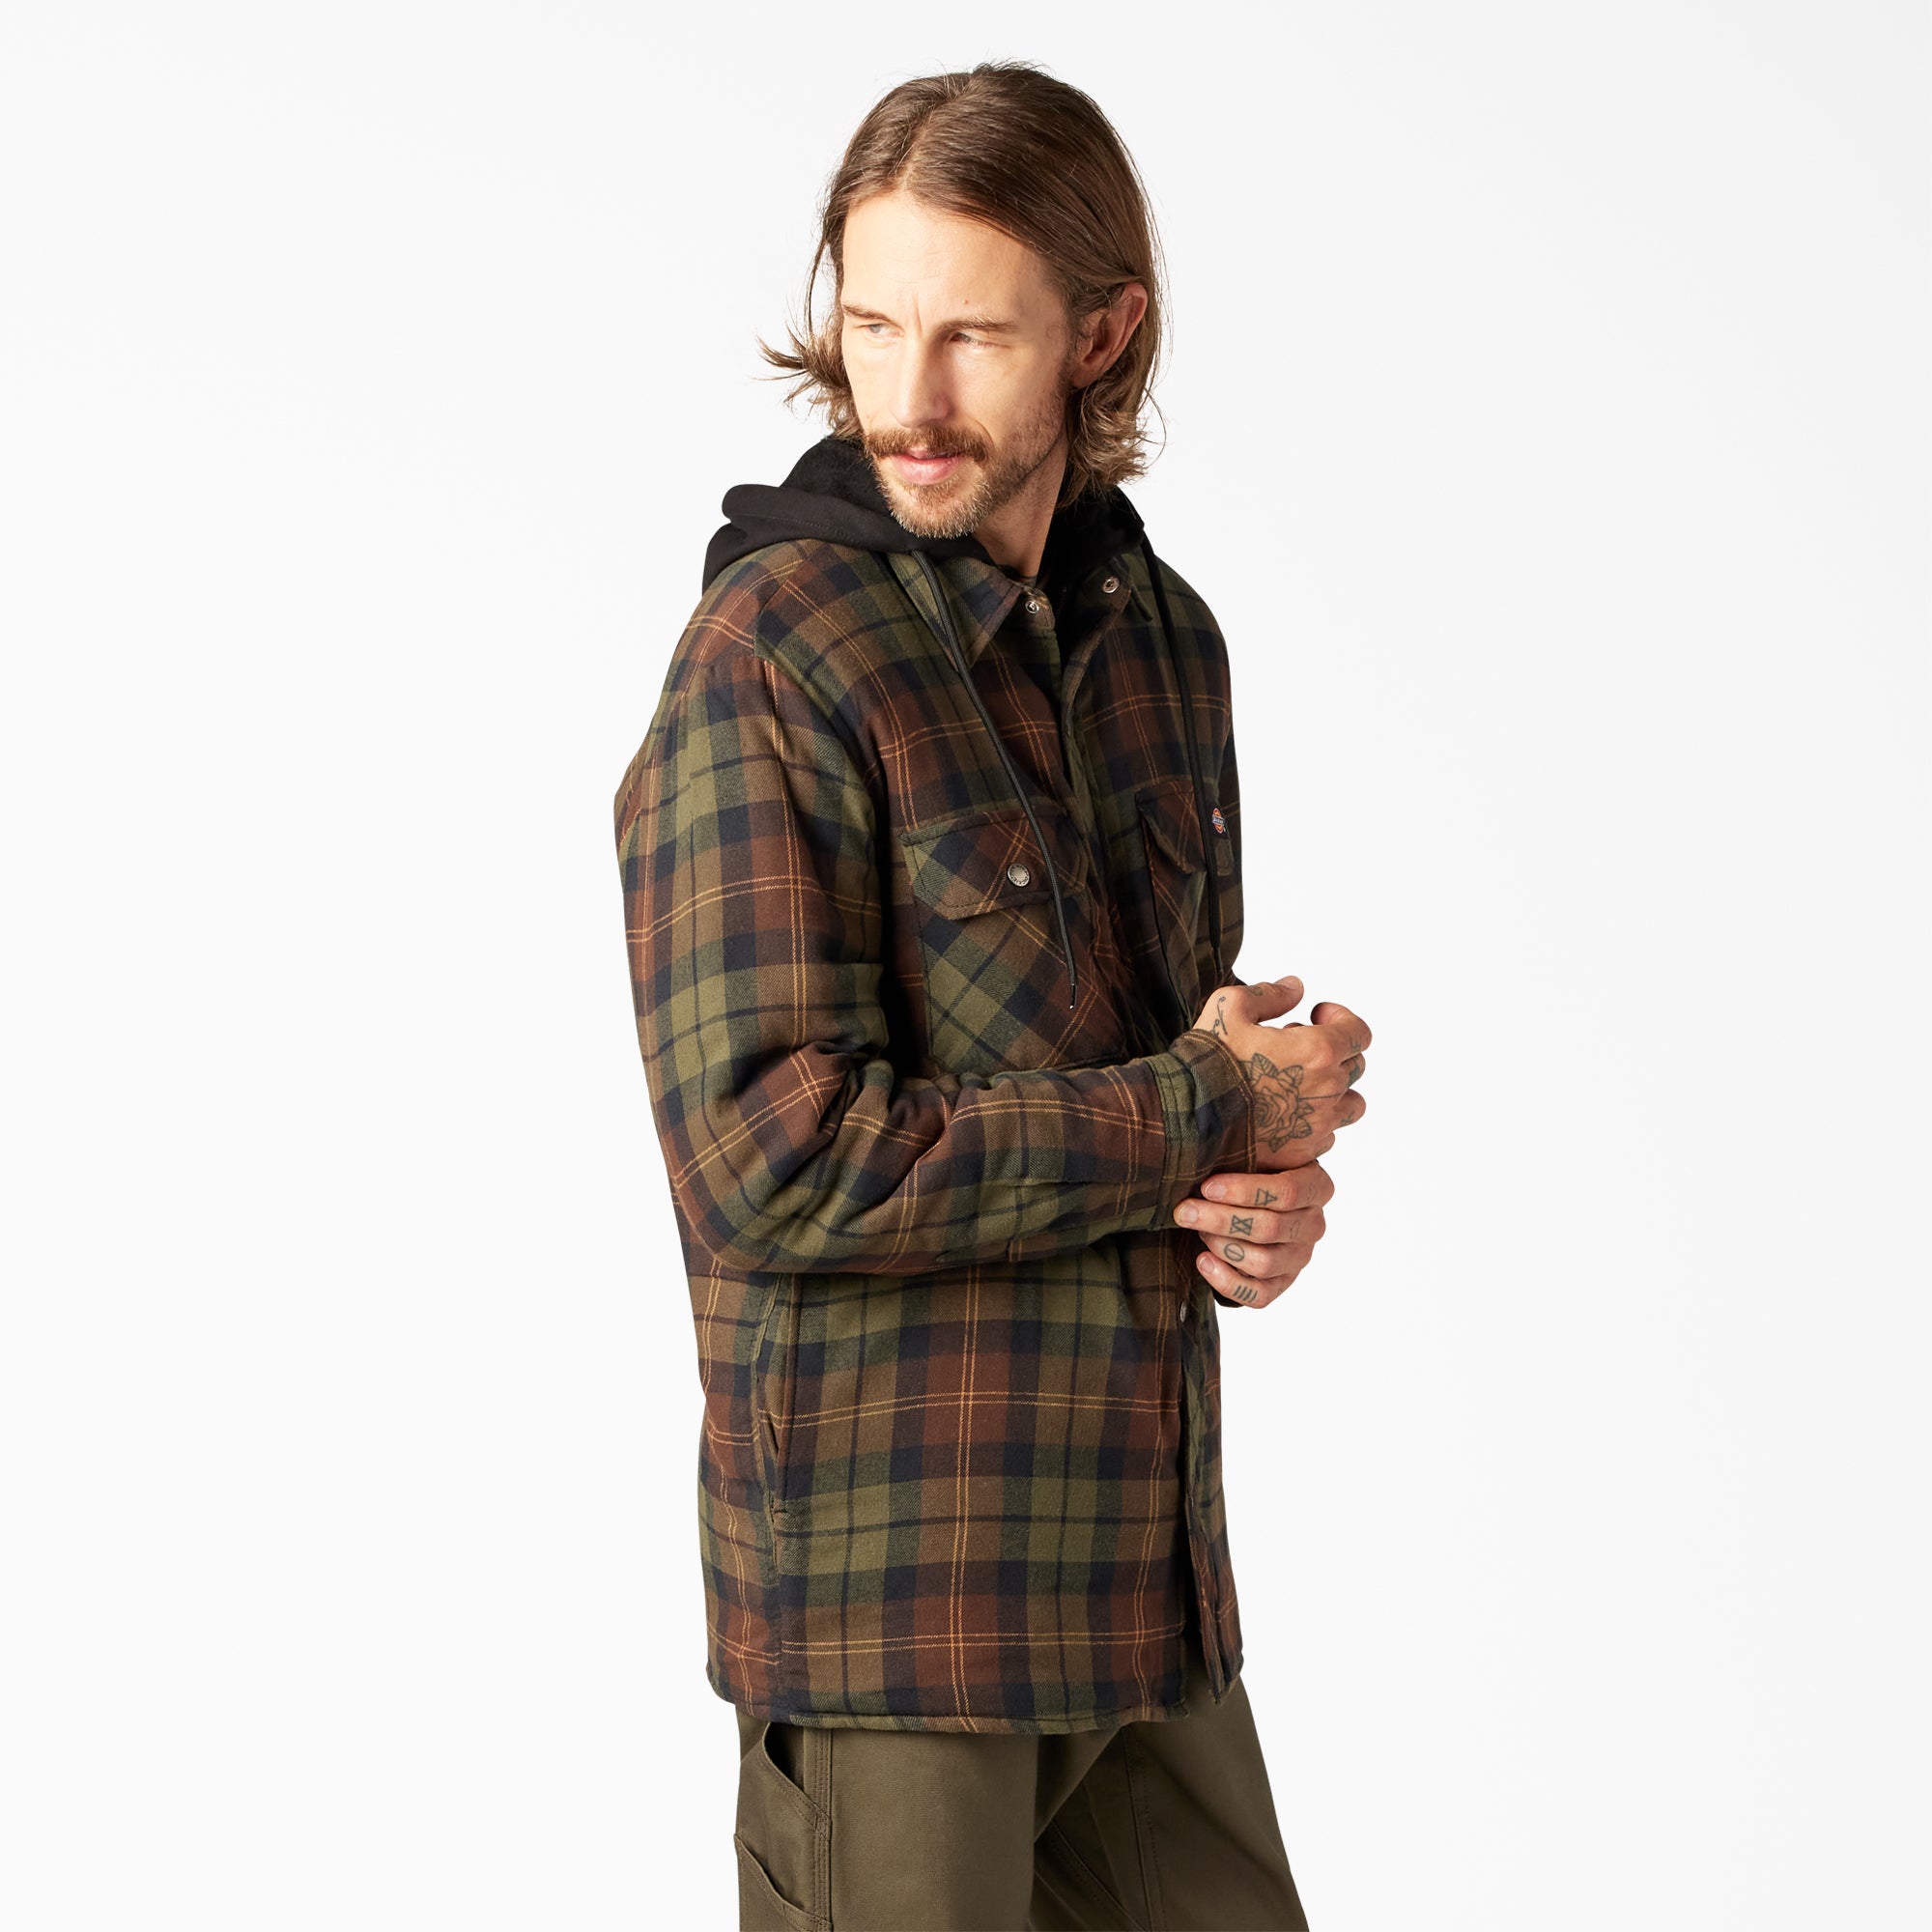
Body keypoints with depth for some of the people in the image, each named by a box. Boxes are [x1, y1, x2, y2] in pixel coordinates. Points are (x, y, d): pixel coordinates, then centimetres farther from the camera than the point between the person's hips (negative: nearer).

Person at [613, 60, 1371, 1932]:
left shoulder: (1161, 637, 8)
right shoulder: (773, 653, -15)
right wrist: (1206, 1115, -13)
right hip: (890, 1567, -7)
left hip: (1142, 1551, 7)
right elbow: (777, 1162, -21)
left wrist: (1265, 1194, -4)